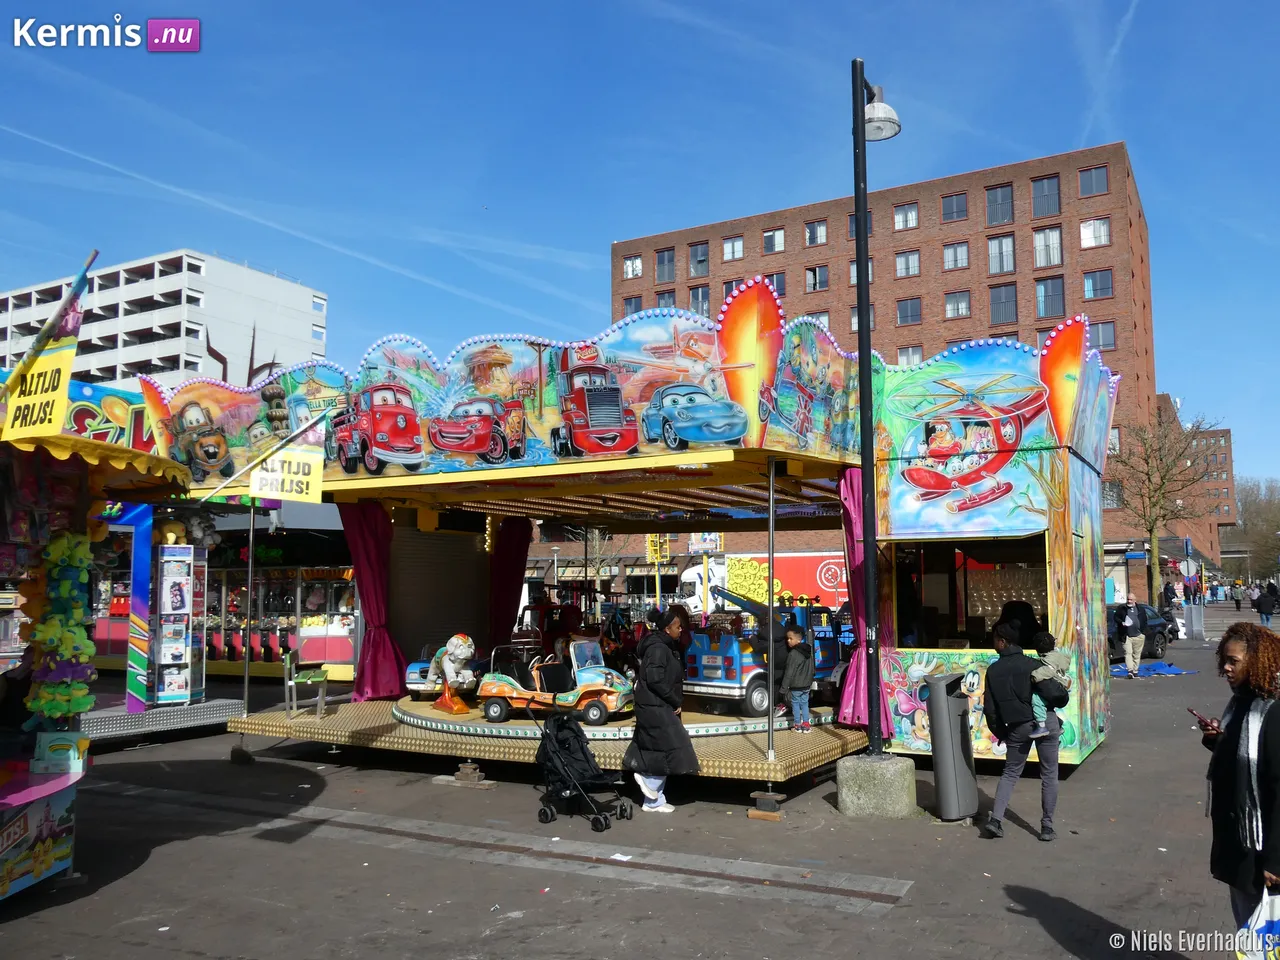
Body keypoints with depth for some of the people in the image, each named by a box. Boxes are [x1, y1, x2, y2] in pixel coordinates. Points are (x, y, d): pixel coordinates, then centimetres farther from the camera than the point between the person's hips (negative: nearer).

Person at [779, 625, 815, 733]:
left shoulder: (793, 654, -20)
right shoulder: (809, 651, 5)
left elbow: (789, 672, -19)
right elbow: (811, 668, 16)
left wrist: (784, 686, -13)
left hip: (796, 686, -7)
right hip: (806, 684, 7)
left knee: (795, 704, 7)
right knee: (804, 704, 14)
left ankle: (797, 725, 13)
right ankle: (806, 725, 14)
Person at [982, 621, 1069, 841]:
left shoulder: (993, 670, -3)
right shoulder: (1031, 664, -11)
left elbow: (990, 709, -1)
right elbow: (1054, 694, -18)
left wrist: (1000, 733, 15)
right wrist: (1063, 696, 6)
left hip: (1018, 727, 2)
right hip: (1046, 722, -2)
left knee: (1010, 773, 16)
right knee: (1049, 775, 11)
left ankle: (996, 818, 3)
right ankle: (1047, 826, 13)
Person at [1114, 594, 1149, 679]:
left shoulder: (1141, 610, 11)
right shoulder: (1121, 609, 5)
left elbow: (1144, 622, 13)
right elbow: (1116, 618, 7)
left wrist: (1144, 633, 5)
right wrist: (1121, 623, -13)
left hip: (1138, 636, 2)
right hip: (1126, 636, -2)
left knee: (1137, 655, 7)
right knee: (1128, 653, -12)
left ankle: (1135, 671, 15)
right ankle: (1130, 670, -20)